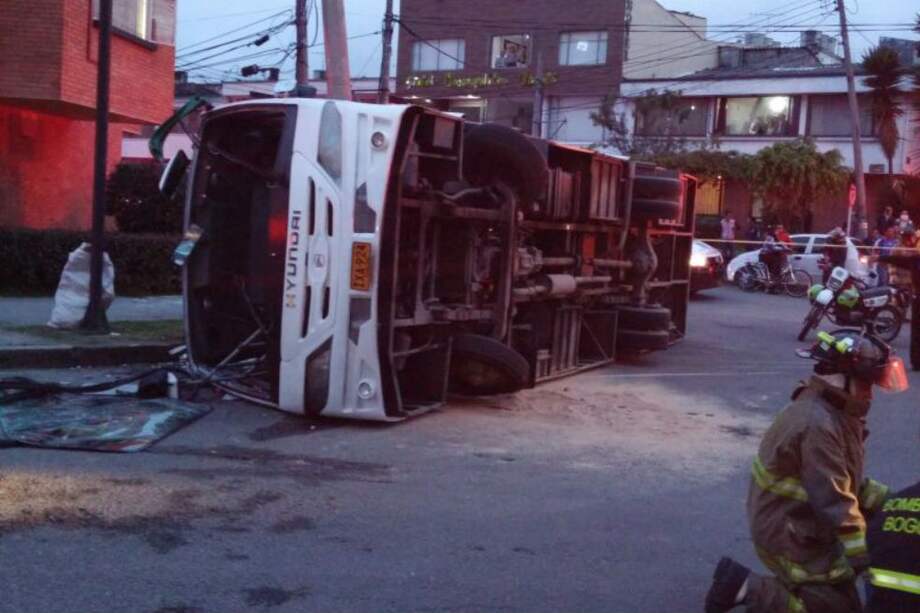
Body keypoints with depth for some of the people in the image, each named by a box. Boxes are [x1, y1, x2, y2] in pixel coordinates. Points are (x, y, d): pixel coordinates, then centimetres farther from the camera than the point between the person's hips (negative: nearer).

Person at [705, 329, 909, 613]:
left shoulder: (831, 413, 7)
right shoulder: (818, 425, -26)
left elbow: (846, 481, 15)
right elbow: (835, 503, -27)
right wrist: (867, 559, -23)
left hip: (803, 526, 10)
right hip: (790, 538, -10)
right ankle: (749, 589, -5)